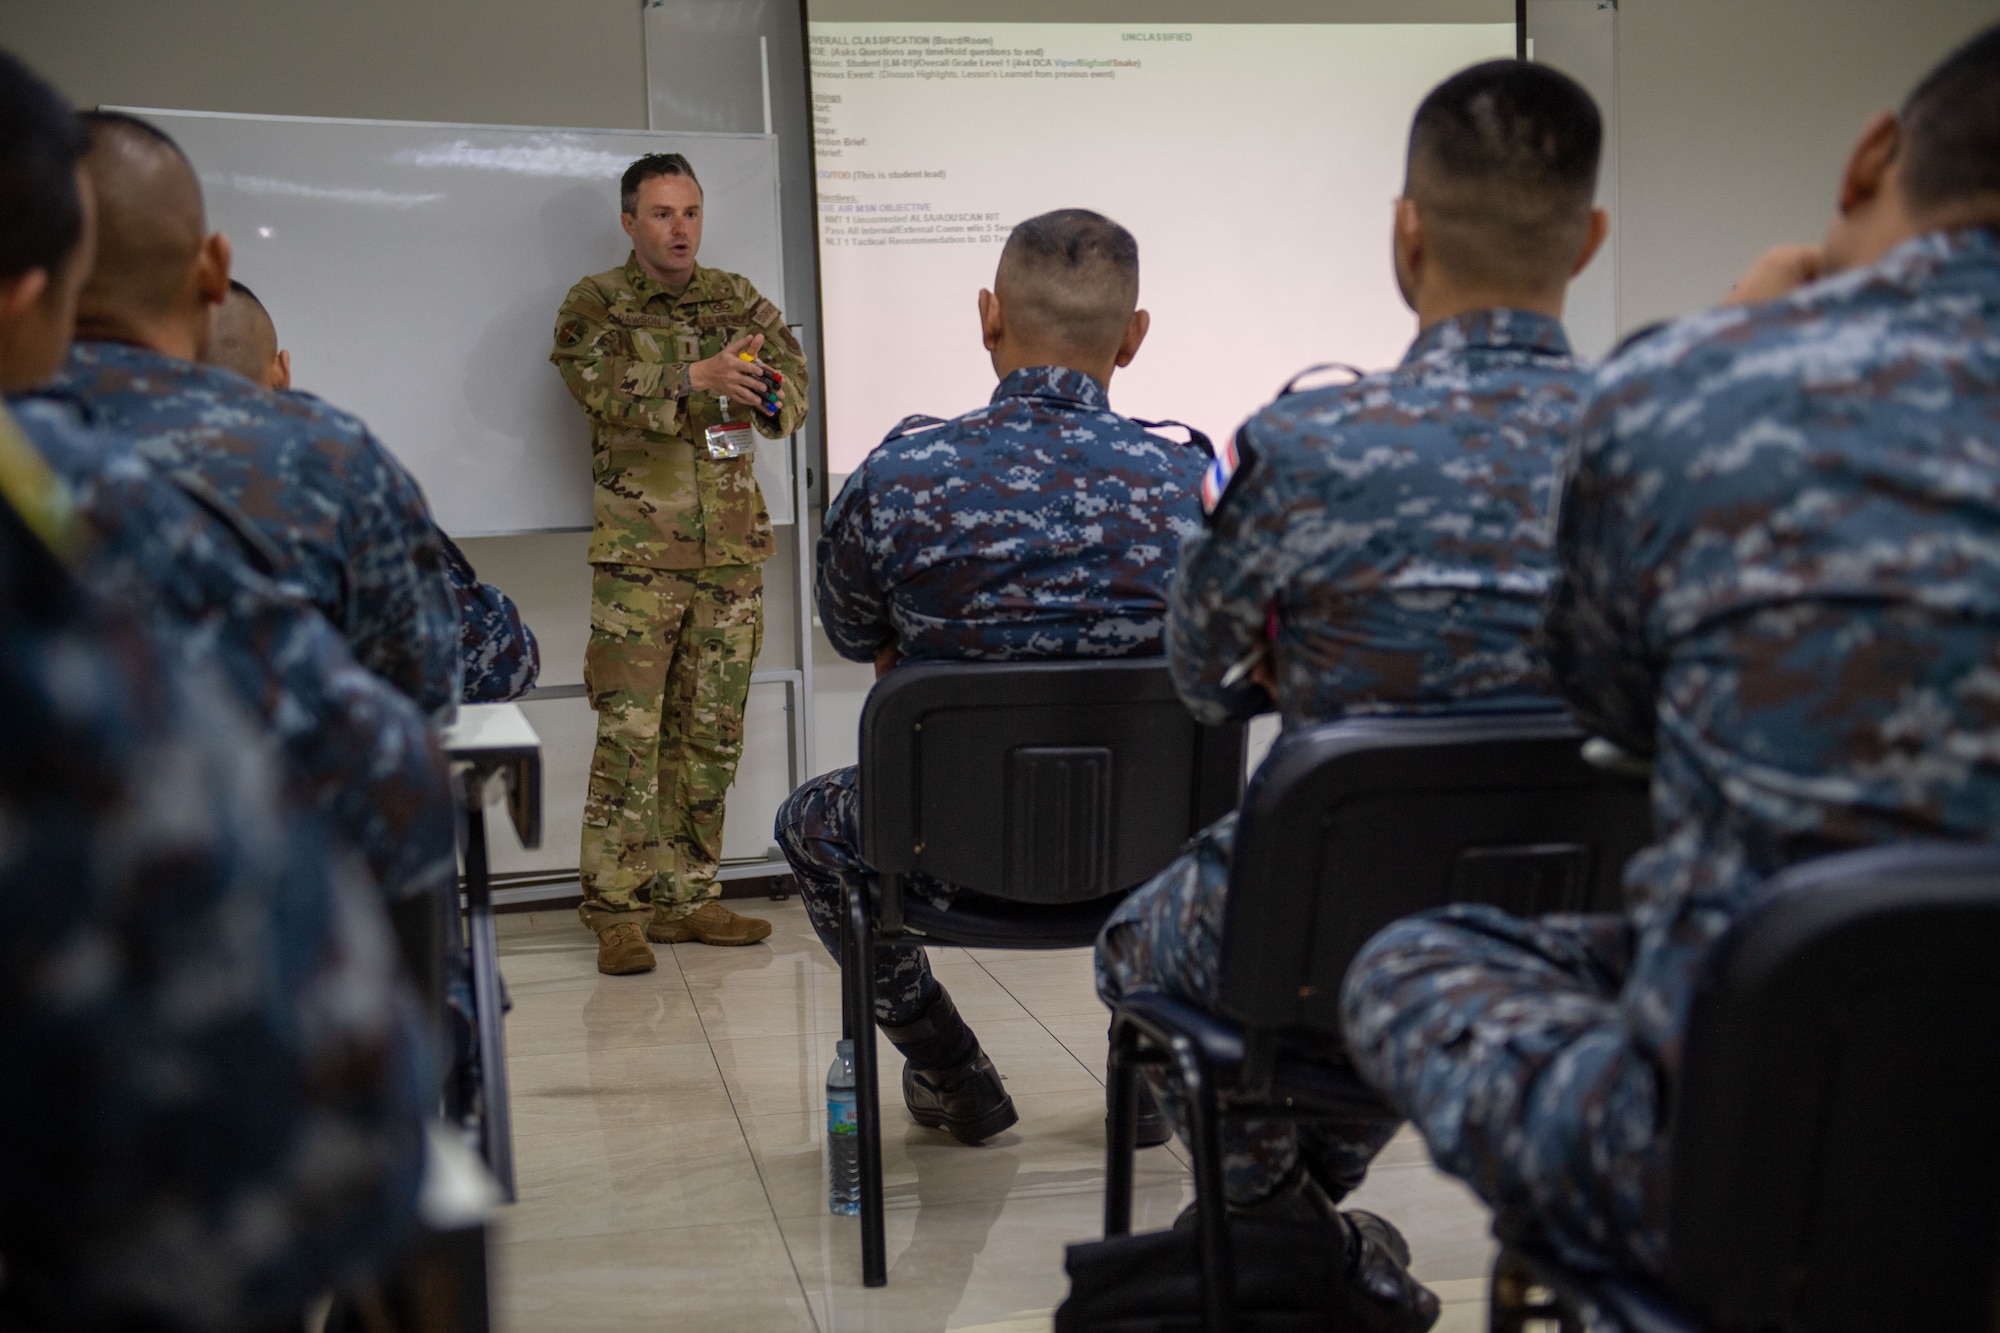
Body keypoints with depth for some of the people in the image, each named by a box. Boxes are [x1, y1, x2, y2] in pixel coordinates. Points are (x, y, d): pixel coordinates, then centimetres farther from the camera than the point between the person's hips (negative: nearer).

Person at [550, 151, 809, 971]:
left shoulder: (736, 298, 14)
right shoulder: (596, 304, 2)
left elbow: (791, 372, 5)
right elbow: (604, 388, -16)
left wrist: (770, 395, -18)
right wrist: (696, 377, -29)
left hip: (733, 550, 5)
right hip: (639, 555, -4)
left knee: (711, 733, 8)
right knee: (629, 733, -7)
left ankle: (686, 897, 17)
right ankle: (616, 911, -1)